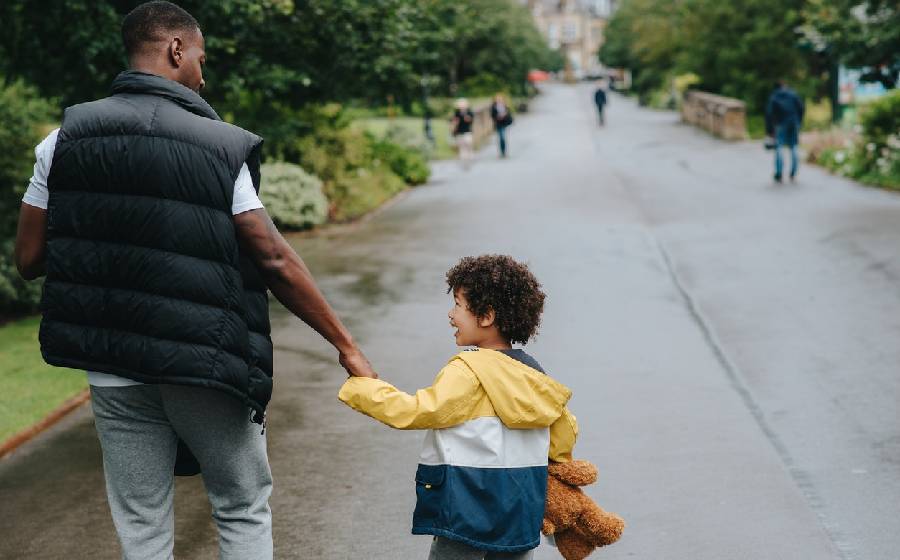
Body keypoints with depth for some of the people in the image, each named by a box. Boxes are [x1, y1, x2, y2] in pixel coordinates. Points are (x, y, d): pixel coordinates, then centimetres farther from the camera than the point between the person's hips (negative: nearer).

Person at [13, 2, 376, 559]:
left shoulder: (65, 139, -1)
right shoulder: (219, 146, -10)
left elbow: (29, 259, 0)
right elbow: (275, 262, -12)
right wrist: (346, 345, -5)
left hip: (112, 367, 3)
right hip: (201, 366, -3)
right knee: (244, 512, 15)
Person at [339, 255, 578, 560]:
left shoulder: (467, 372, -15)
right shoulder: (532, 373, 7)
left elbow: (412, 411, -21)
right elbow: (566, 429, 13)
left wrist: (357, 386, -10)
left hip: (468, 516, -7)